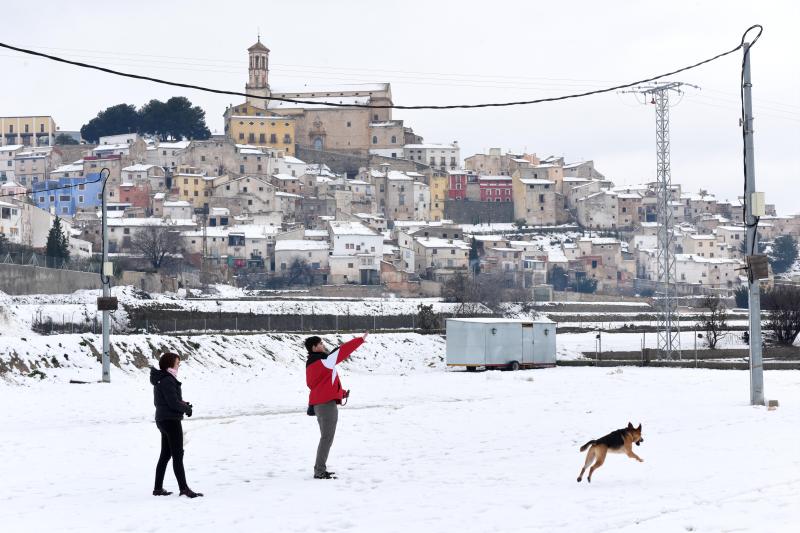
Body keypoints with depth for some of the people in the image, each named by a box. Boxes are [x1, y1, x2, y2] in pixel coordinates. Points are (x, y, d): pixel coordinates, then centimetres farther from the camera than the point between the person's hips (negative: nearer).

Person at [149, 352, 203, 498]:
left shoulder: (160, 379, 12)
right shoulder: (167, 381, -19)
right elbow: (173, 403, -22)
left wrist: (183, 404, 5)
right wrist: (187, 408, -4)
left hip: (162, 420, 10)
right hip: (171, 420, -10)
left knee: (165, 454, 14)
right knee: (177, 455, -7)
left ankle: (158, 488, 18)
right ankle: (184, 488, -7)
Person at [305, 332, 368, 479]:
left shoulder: (311, 363, 15)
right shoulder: (322, 361, -14)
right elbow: (342, 351, -15)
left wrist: (341, 392, 21)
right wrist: (361, 340, -8)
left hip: (318, 403, 10)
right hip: (327, 403, -10)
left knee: (326, 437, 17)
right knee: (327, 438, -8)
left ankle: (319, 469, 20)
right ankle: (320, 472, -9)